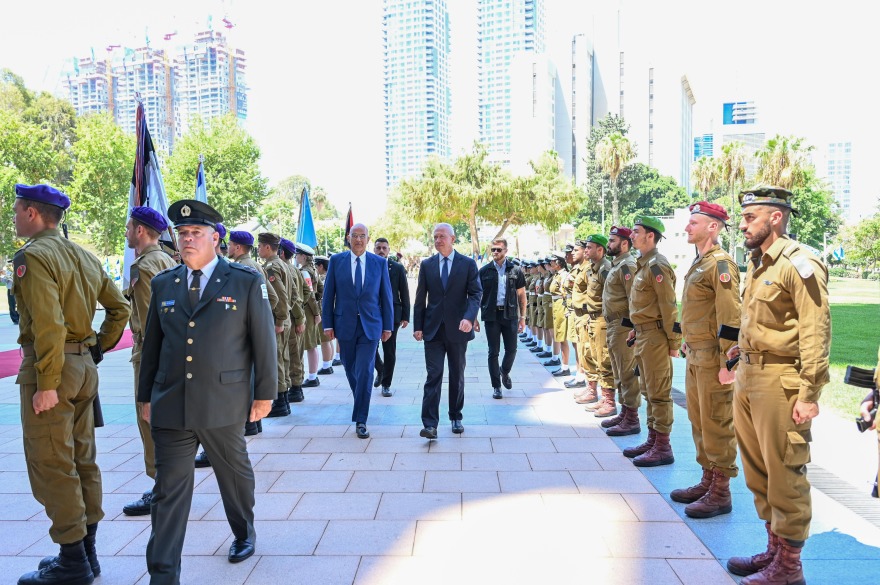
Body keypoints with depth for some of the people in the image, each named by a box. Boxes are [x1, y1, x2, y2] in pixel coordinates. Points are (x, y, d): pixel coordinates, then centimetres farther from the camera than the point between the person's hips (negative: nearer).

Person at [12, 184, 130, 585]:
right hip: (84, 365, 8)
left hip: (52, 367, -8)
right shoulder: (84, 257, 12)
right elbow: (119, 307, 15)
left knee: (50, 466, 0)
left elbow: (48, 325, -23)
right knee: (82, 461, 14)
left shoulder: (32, 256, -14)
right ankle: (87, 552, 24)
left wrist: (46, 385, -20)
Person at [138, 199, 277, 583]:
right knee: (170, 488, 4)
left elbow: (264, 340, -3)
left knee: (235, 474, 17)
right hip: (170, 406, 2)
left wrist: (265, 393, -3)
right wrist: (146, 396, 12)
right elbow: (151, 344, 12)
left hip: (224, 404, -2)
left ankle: (244, 533, 43)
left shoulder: (246, 282, -4)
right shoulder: (163, 284, 7)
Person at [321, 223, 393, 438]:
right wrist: (328, 324, 0)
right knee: (351, 371, 13)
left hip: (370, 326, -1)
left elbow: (386, 295, 5)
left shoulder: (380, 263, 2)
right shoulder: (336, 260, 2)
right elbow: (328, 294, 3)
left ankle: (360, 420, 0)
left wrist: (388, 325, 4)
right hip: (345, 324, 1)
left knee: (365, 372, -8)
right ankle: (360, 403, 38)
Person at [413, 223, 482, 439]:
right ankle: (430, 424, -7)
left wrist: (469, 318, -22)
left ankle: (456, 417, 26)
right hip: (433, 329, 0)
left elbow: (475, 294, -5)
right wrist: (418, 326, 2)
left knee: (457, 376, 12)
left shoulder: (468, 264, 1)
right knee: (433, 375, -5)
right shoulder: (426, 265, 6)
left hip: (458, 329, 0)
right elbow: (420, 298, 7)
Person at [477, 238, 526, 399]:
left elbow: (521, 295, 7)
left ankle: (505, 371, 36)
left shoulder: (515, 270, 3)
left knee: (511, 349, 5)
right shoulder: (484, 271, 2)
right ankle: (496, 386, 14)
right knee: (493, 352, 3)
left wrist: (522, 317, 2)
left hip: (510, 315, 1)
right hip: (491, 315, -1)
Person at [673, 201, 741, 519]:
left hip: (712, 358, -9)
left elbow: (731, 318, -20)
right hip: (695, 356, 9)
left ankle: (721, 494, 12)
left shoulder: (720, 264, -15)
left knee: (717, 426, 1)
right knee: (698, 421, 16)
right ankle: (708, 480, 29)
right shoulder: (698, 263, 14)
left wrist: (726, 362, -20)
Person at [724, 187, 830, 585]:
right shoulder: (757, 263, 14)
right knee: (758, 472, 16)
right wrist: (743, 351, 16)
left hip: (780, 382, -9)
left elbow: (815, 335, -17)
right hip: (747, 377, 9)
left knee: (784, 475, 2)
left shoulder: (799, 264, -13)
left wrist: (809, 395, -18)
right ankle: (774, 548, 31)